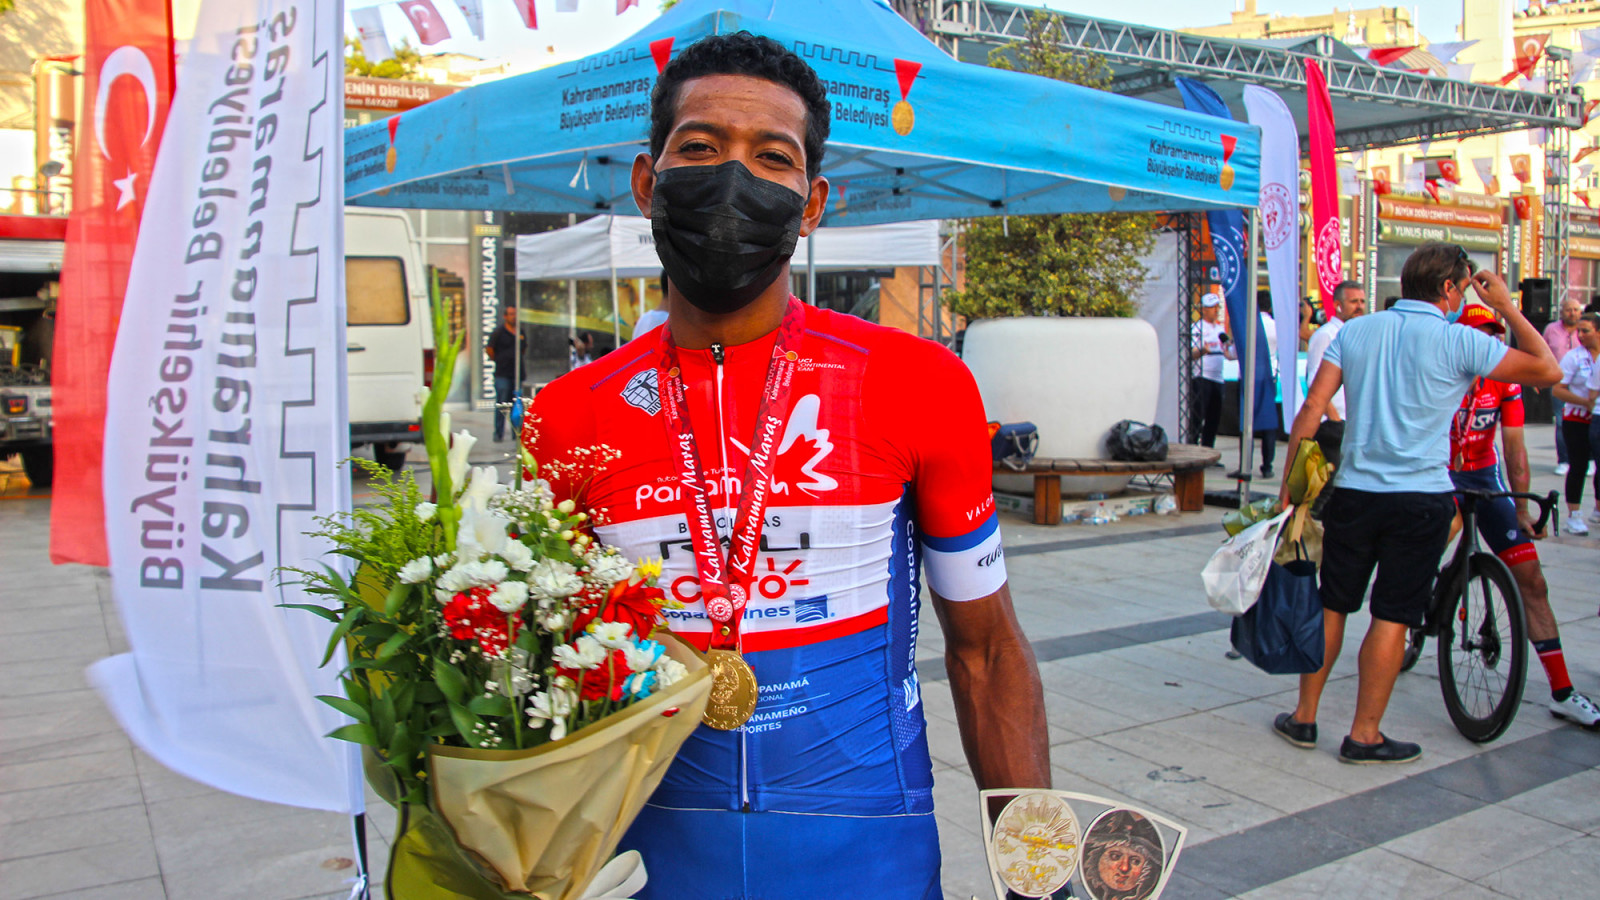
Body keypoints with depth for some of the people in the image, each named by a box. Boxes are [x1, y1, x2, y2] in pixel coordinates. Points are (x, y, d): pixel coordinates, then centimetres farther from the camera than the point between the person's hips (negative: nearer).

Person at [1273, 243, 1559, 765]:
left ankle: (1303, 717, 20)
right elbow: (1548, 370, 4)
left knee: (1332, 605, 13)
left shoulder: (1355, 332, 4)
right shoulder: (1460, 343, -6)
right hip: (1421, 498, -3)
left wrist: (1289, 489, 1)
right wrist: (1506, 307, 10)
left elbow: (1311, 411, -2)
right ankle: (1364, 736, 10)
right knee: (1393, 617, 4)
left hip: (1352, 492, 4)